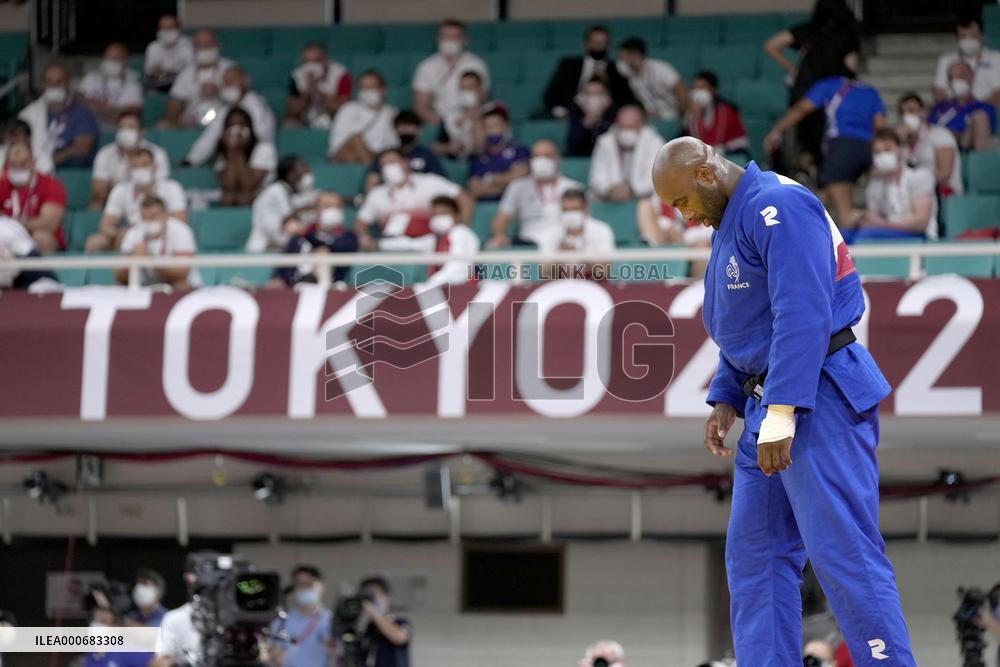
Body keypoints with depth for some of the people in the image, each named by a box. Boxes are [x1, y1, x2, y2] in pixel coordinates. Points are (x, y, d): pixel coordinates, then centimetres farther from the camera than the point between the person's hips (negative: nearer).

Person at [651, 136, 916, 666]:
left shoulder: (777, 208, -16)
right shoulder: (729, 224, 16)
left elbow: (802, 317, -23)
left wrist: (780, 414, -25)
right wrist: (725, 400, 12)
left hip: (820, 400, -10)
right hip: (766, 406, 10)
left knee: (843, 552, -12)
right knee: (753, 556, 7)